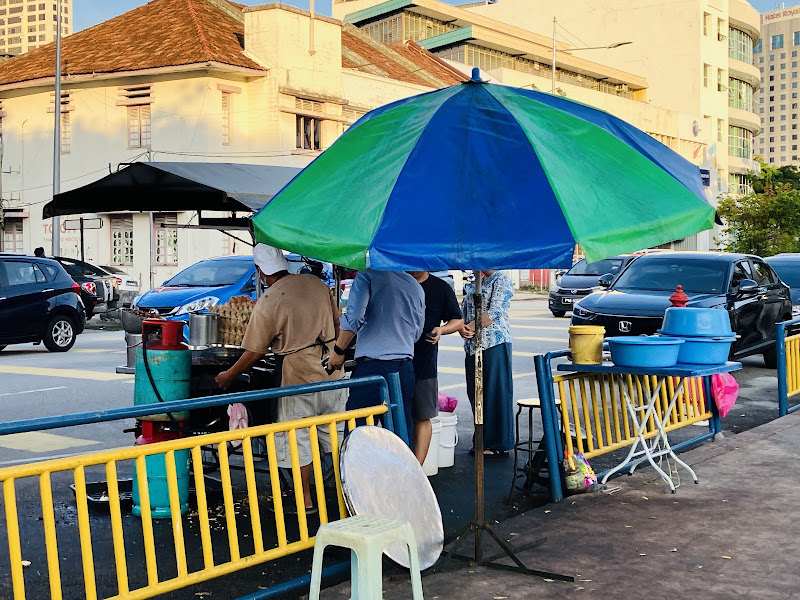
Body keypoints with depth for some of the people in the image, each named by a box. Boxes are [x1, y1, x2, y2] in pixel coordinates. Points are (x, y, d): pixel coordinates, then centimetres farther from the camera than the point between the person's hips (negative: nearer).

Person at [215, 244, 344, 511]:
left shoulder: (268, 303, -13)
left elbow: (254, 353, -7)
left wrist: (228, 376, 8)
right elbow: (337, 324, 12)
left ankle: (306, 501, 14)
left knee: (297, 441, 7)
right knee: (333, 435, 17)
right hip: (332, 374, 6)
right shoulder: (316, 284, 3)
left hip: (298, 378, -6)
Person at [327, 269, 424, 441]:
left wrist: (338, 351, -5)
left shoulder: (368, 275, -5)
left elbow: (353, 318, -16)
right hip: (405, 368, 6)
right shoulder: (417, 287, 12)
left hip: (371, 367, -5)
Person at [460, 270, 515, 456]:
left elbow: (495, 312, -15)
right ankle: (481, 442, 19)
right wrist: (462, 328, -5)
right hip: (472, 346, 8)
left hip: (495, 343, -8)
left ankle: (499, 444, 3)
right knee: (475, 394, 9)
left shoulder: (501, 280, -4)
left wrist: (472, 327, -14)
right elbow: (462, 311, 15)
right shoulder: (473, 285, 19)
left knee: (496, 392, -4)